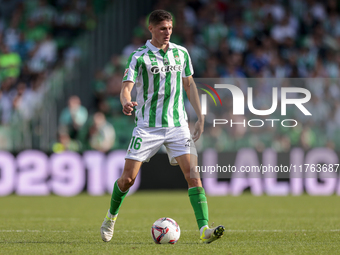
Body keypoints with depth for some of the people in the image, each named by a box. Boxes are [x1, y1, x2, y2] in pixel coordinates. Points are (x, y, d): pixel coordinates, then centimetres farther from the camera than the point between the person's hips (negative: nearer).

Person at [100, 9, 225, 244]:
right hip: (147, 126, -3)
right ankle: (111, 217, 26)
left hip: (177, 125, 3)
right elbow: (126, 87, -15)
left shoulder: (181, 53, 8)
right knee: (128, 178, -1)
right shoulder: (139, 57, -5)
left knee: (193, 175, -13)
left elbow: (189, 85, 18)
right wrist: (126, 103, -38)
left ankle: (204, 229, -17)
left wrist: (200, 117, 14)